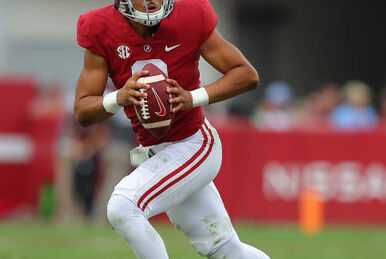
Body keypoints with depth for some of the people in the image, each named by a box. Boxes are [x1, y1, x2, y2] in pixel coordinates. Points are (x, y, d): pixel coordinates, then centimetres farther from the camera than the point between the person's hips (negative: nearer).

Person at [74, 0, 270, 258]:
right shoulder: (103, 33, -9)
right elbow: (82, 113, -9)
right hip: (154, 153, 4)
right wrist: (119, 98, -30)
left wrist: (193, 98, -25)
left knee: (122, 209, -24)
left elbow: (248, 76, -11)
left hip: (194, 147, -4)